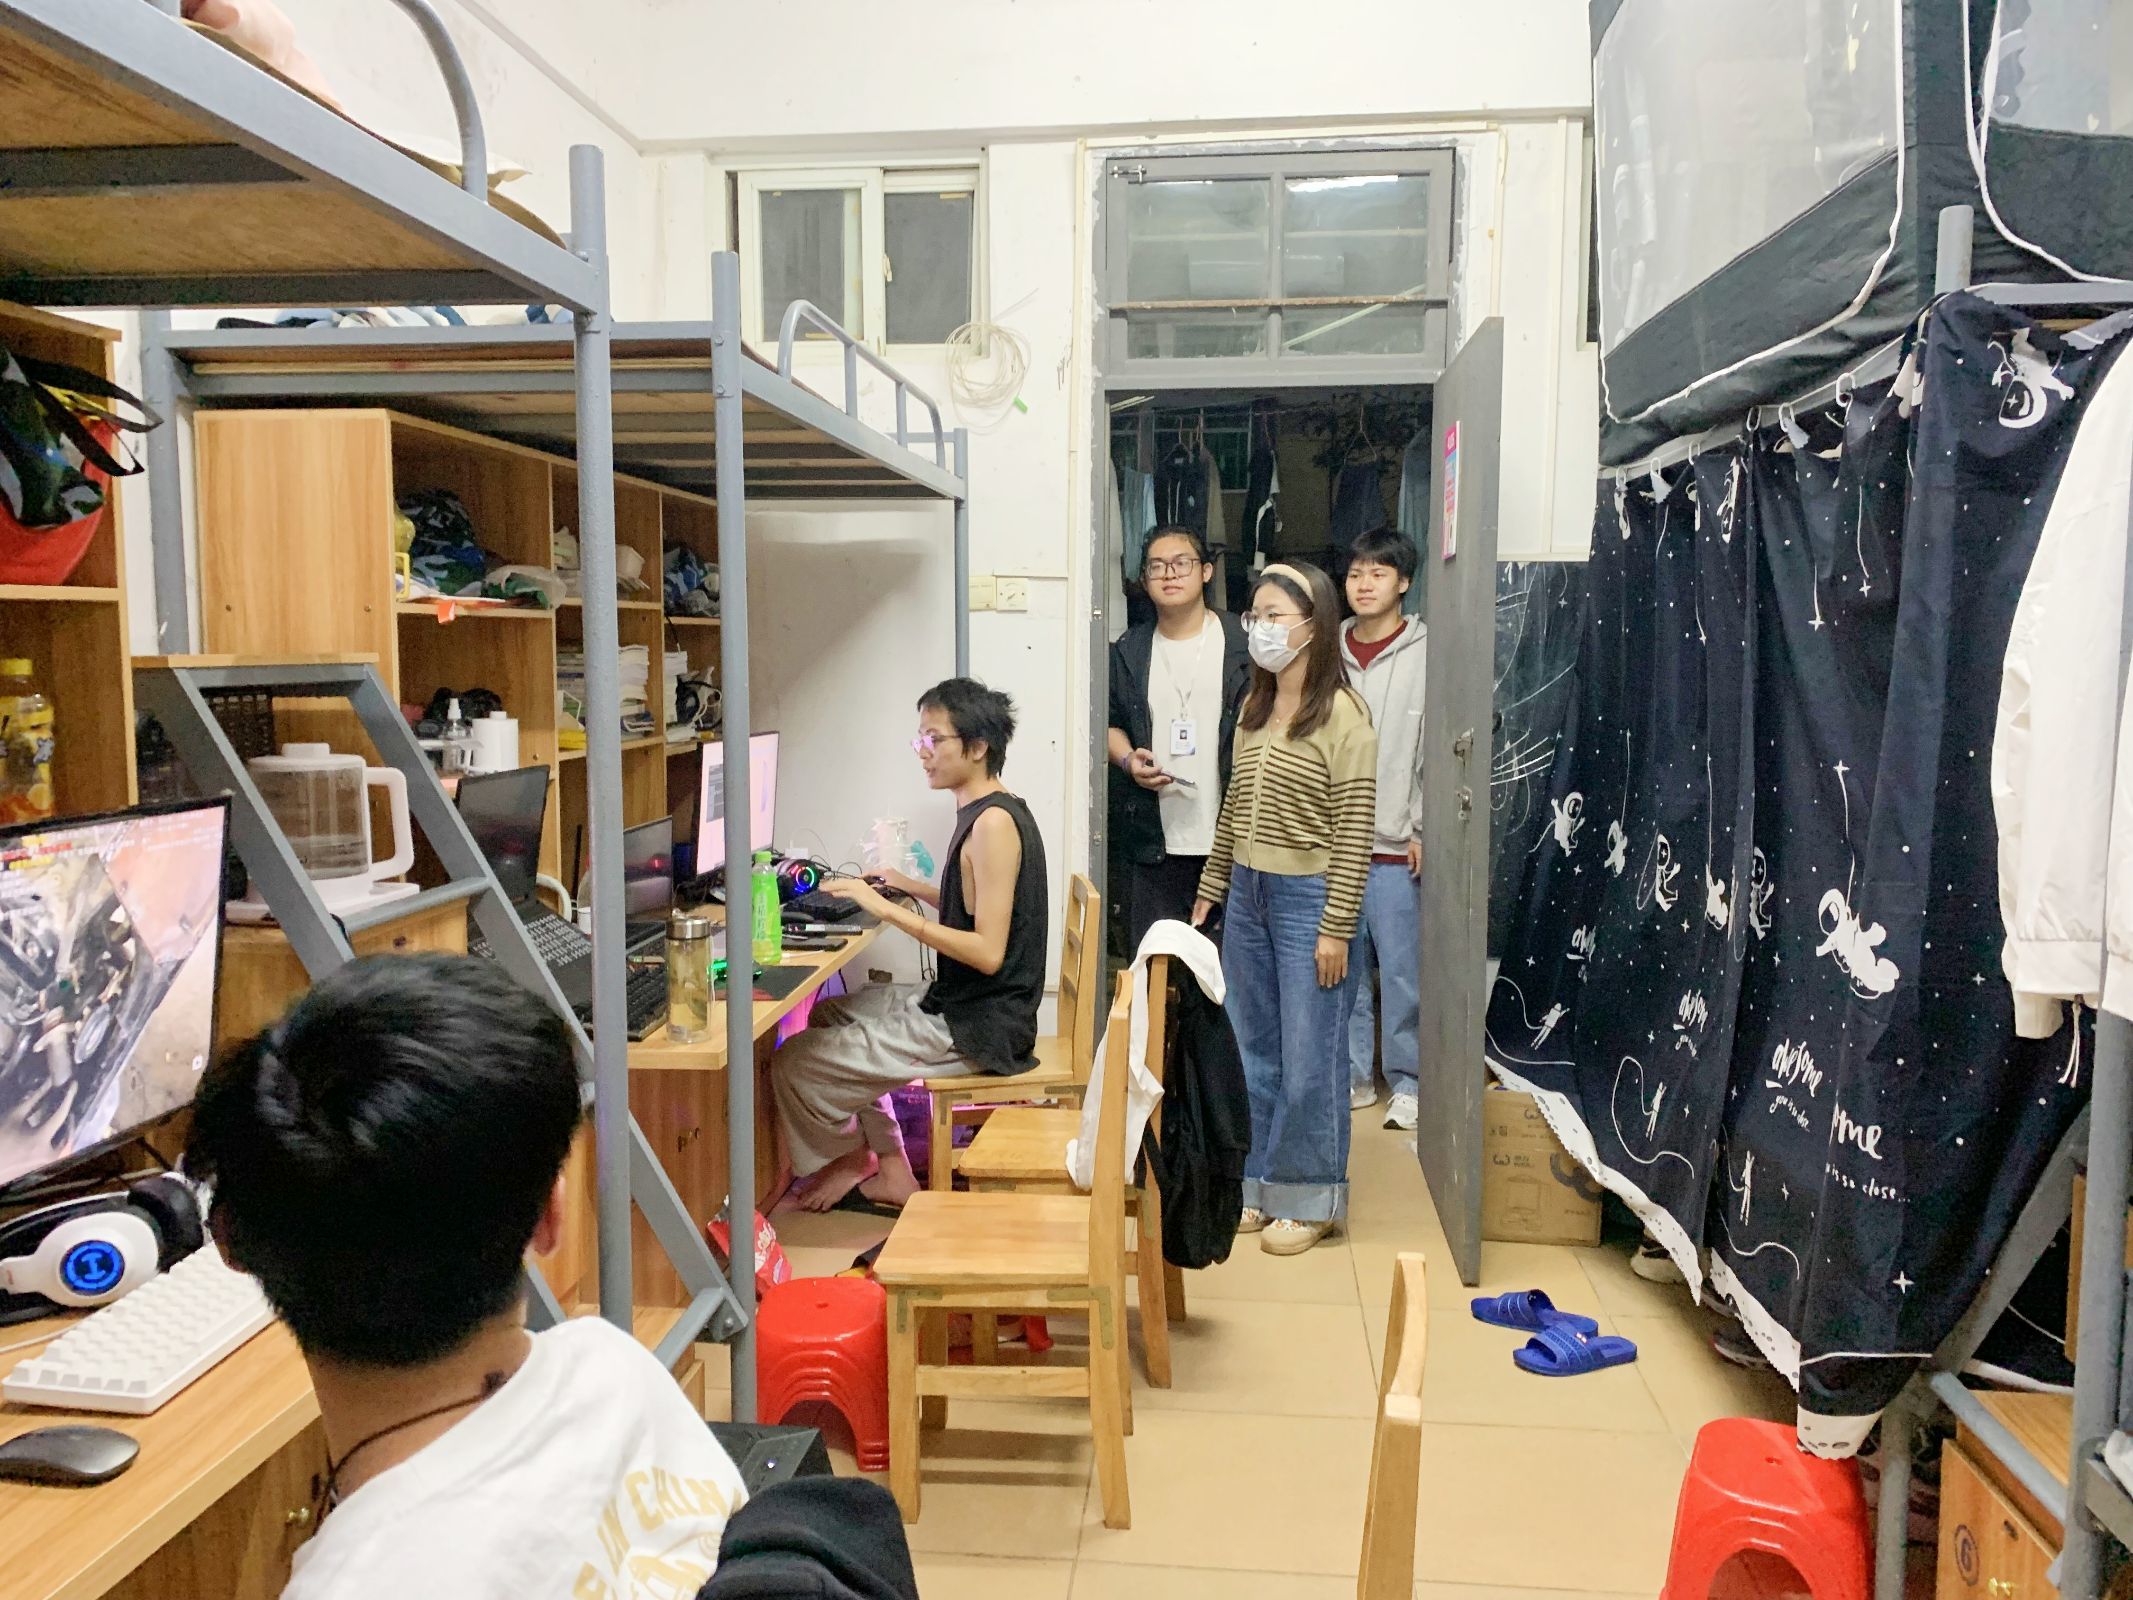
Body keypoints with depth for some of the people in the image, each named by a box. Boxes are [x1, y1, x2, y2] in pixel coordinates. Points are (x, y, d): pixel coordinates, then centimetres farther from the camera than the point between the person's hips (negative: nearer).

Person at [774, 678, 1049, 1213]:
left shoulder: (994, 823, -21)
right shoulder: (986, 812, 9)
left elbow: (988, 952, -26)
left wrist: (888, 910, -26)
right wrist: (913, 889, 11)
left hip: (975, 1029, -11)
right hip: (958, 1004, 11)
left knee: (792, 1066, -8)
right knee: (830, 1016, 25)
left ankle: (852, 1161, 23)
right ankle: (891, 1173, 22)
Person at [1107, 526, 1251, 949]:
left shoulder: (1243, 643, -1)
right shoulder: (1130, 651, 10)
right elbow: (1110, 723, 20)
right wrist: (1127, 759, -2)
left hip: (1230, 835, -3)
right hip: (1153, 837, 3)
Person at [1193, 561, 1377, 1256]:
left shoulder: (1342, 715, -12)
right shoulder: (1252, 708, 9)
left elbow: (1354, 829, -14)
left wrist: (1336, 928, -15)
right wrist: (1210, 890, 16)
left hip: (1307, 898, -7)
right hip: (1246, 893, 7)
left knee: (1309, 1058, 3)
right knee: (1253, 1050, 14)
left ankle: (1308, 1199, 18)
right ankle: (1258, 1186, 28)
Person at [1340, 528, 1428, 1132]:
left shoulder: (1426, 654, -4)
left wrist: (1422, 830, -10)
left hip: (1394, 845, -4)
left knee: (1402, 968, 0)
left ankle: (1408, 1083, 14)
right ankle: (1353, 1076, 23)